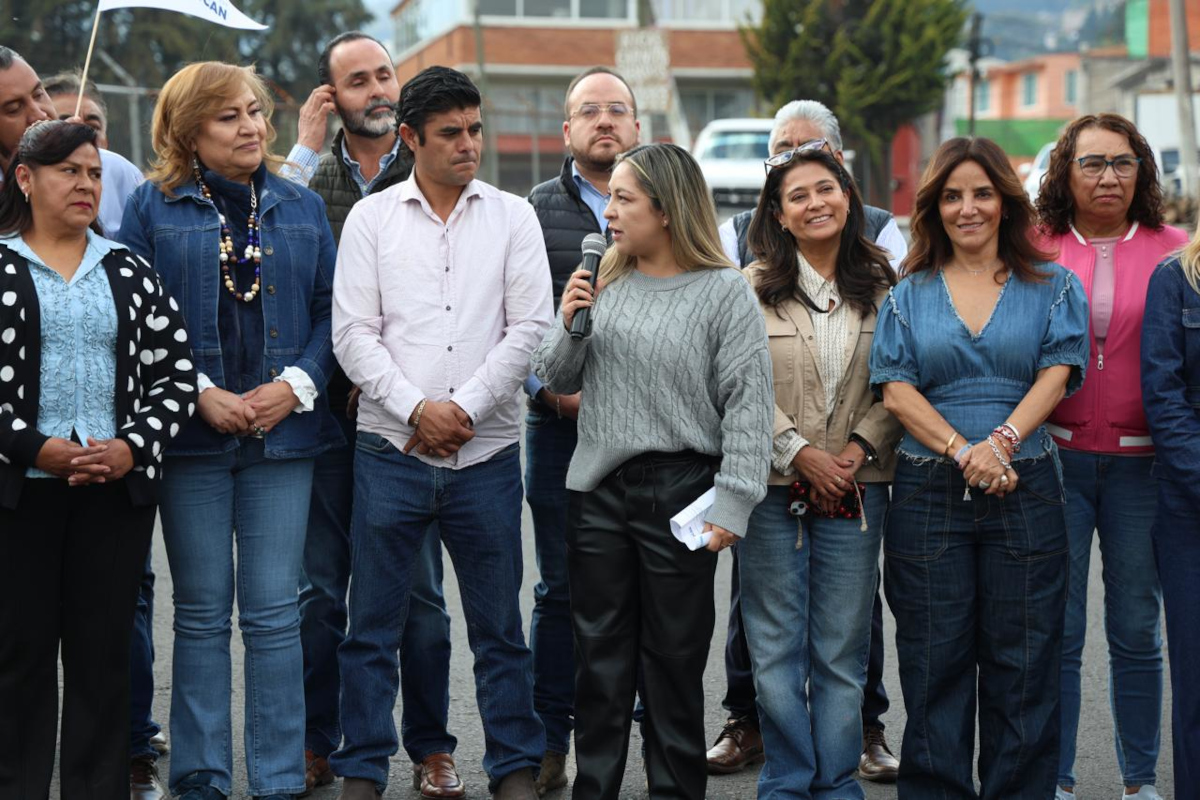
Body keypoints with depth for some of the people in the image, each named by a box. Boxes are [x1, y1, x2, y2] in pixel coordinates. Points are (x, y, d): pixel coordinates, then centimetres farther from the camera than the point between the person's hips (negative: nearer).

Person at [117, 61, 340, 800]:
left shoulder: (303, 208, 10)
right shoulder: (154, 208, 2)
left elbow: (331, 310, 8)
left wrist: (295, 385, -7)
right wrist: (200, 395, -11)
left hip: (282, 433, 1)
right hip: (193, 436, -1)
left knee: (274, 613, 1)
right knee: (202, 612, 4)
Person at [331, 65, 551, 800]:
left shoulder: (513, 217, 6)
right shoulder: (371, 218, 5)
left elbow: (529, 327, 0)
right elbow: (354, 333, 0)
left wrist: (465, 408, -9)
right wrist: (415, 408, -11)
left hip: (487, 452, 1)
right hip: (391, 450, 0)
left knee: (500, 627, 8)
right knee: (373, 626, 4)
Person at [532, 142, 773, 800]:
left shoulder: (725, 293, -7)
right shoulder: (604, 283, 8)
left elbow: (748, 405, -10)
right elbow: (558, 382, 13)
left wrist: (731, 504, -15)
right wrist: (569, 325, -6)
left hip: (679, 491, -4)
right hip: (598, 491, 5)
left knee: (673, 662, 6)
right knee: (599, 659, 11)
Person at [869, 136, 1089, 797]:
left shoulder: (1051, 286, 10)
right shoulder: (909, 294, 11)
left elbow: (1055, 375, -2)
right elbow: (895, 390, 0)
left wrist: (1002, 443, -18)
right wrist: (962, 451, -14)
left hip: (1026, 489, 0)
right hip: (928, 490, 1)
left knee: (1021, 660, 2)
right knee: (934, 661, 3)